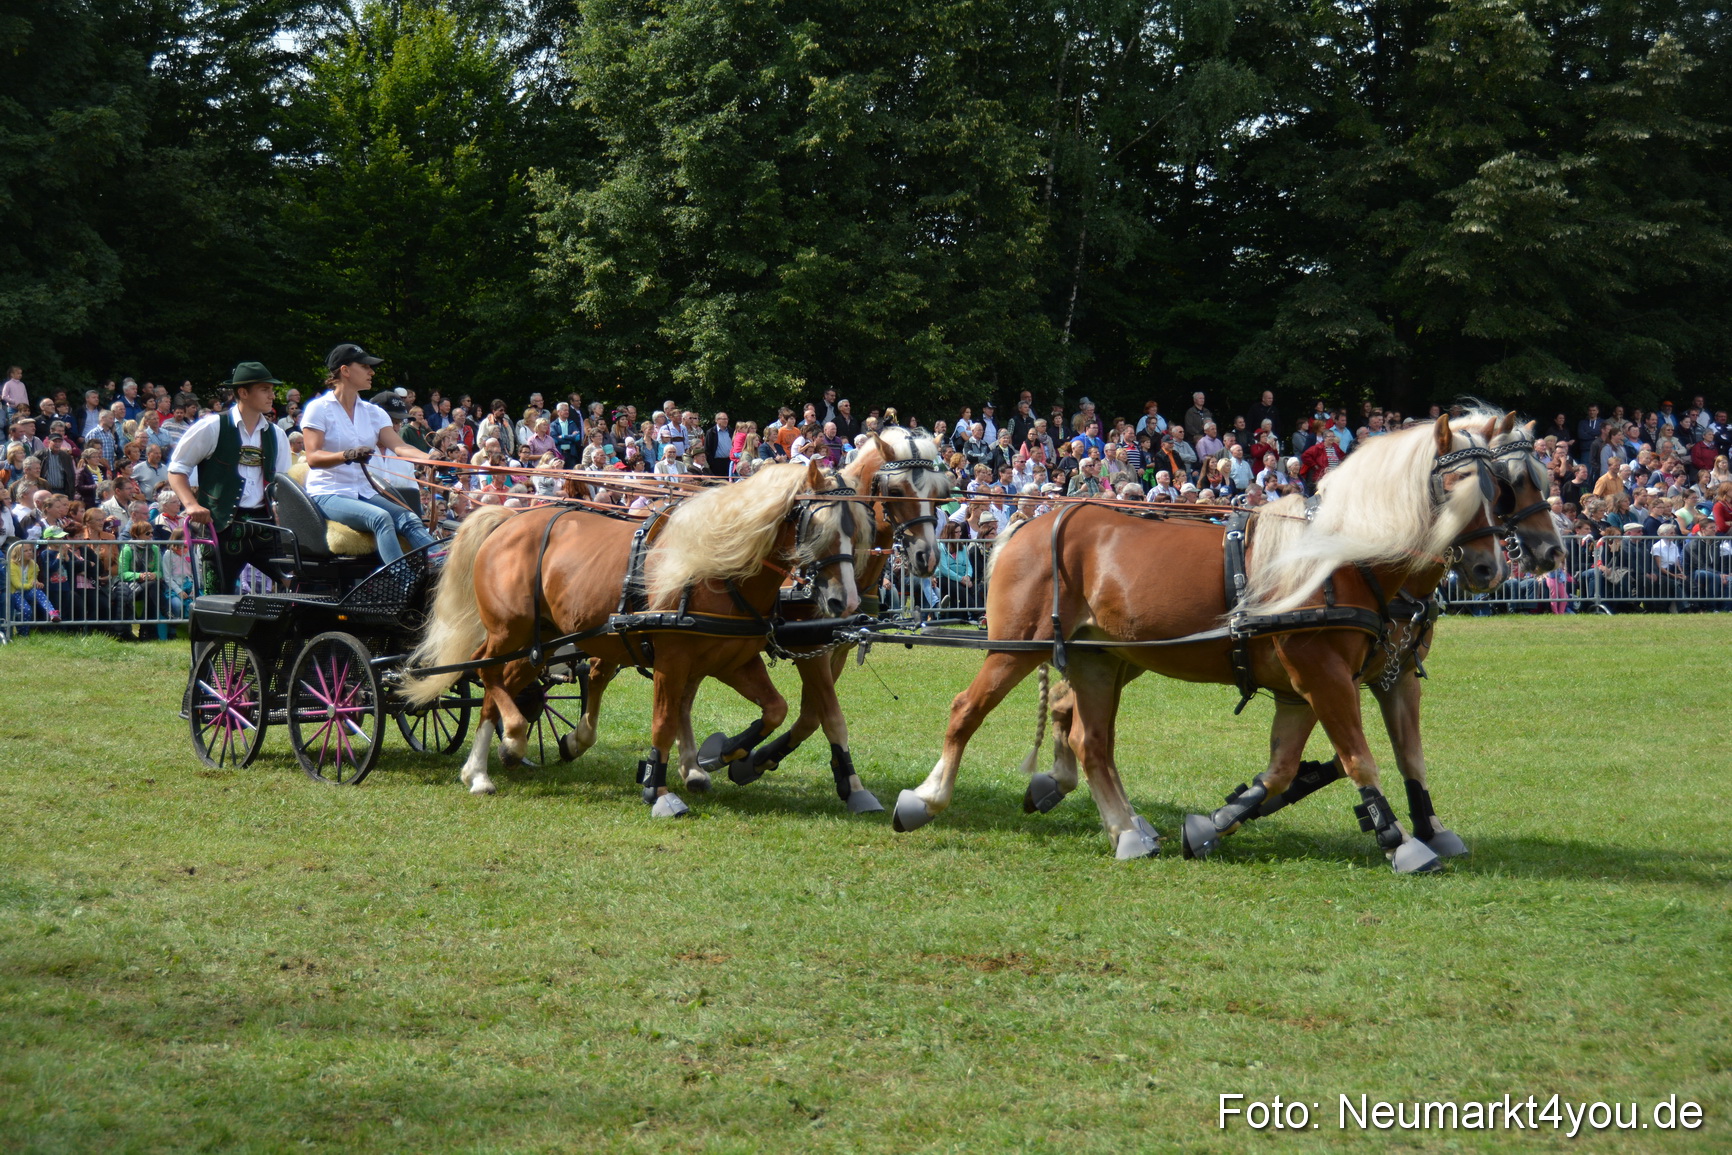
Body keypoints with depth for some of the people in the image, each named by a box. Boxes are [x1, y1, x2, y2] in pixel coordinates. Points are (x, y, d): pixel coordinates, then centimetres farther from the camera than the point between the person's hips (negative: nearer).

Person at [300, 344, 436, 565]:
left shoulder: (373, 412, 15)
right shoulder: (319, 408, -2)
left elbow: (399, 446, -1)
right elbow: (312, 458, -15)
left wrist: (431, 458, -22)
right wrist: (347, 456, -34)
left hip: (365, 493, 6)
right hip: (328, 495, -6)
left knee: (410, 519, -24)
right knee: (380, 517, -34)